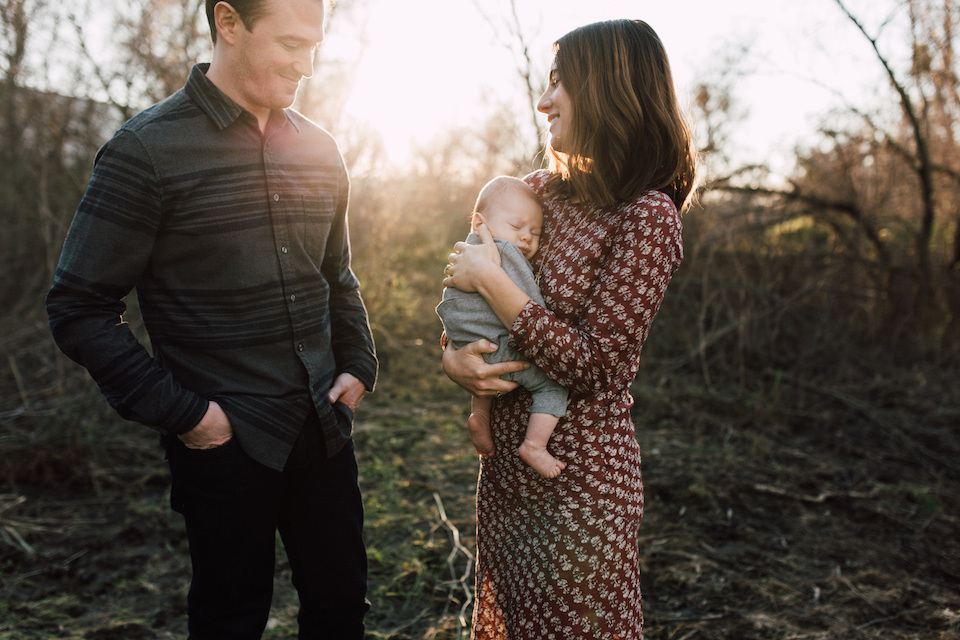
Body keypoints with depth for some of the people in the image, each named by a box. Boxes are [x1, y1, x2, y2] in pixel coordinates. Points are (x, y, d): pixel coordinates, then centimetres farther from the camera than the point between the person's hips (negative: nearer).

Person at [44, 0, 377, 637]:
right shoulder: (147, 149, -11)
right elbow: (80, 309, -10)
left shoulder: (320, 149, 7)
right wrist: (179, 411, -14)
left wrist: (359, 364, 6)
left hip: (326, 427, 5)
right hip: (227, 440, -4)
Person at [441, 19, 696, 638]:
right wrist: (454, 357, -9)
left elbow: (596, 365, -22)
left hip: (579, 482, -7)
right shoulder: (542, 187, 4)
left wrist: (492, 280, -18)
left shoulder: (647, 216, -17)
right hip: (506, 465, 7)